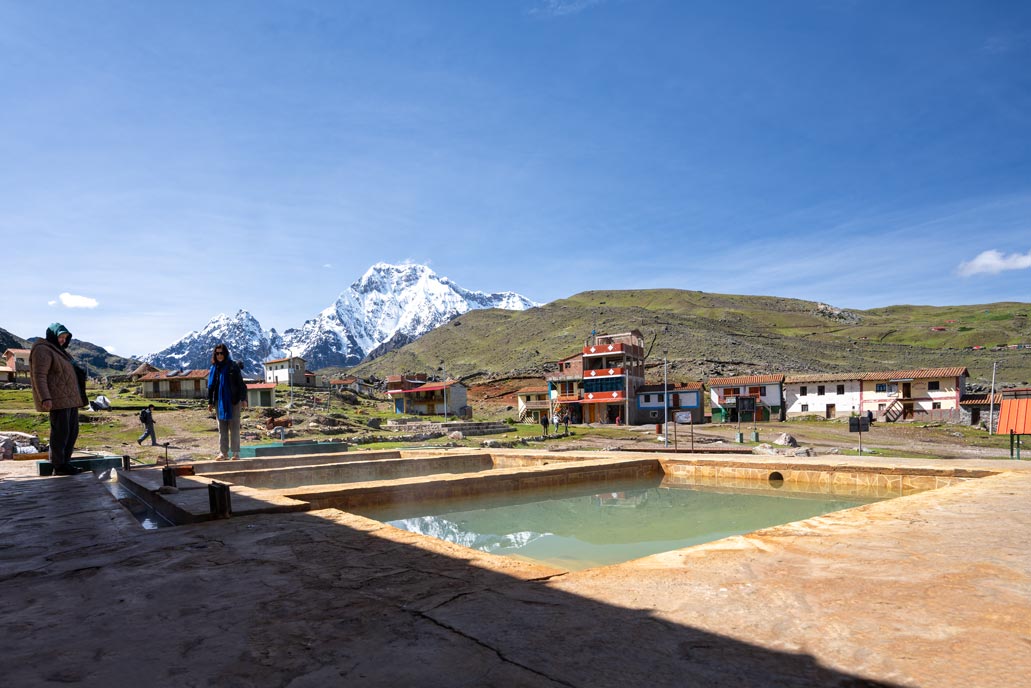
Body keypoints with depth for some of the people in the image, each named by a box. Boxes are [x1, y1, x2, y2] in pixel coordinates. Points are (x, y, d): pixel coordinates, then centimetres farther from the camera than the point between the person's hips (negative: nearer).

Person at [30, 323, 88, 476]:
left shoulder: (59, 350, 20)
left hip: (70, 398, 10)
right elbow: (39, 376, -17)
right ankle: (58, 466, -2)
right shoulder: (42, 350, -9)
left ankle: (65, 462, 15)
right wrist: (45, 399, -26)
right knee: (61, 431, -7)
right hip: (58, 399, -10)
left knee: (72, 431, 10)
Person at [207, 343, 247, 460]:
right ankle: (223, 453, 11)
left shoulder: (233, 366, -2)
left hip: (233, 401, -4)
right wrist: (210, 402, 8)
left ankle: (235, 453, 4)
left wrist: (243, 399, -13)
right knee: (222, 429, 7)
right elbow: (210, 386, 13)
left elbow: (241, 383, -6)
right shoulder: (214, 368, 9)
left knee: (234, 427, -1)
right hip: (219, 402, 4)